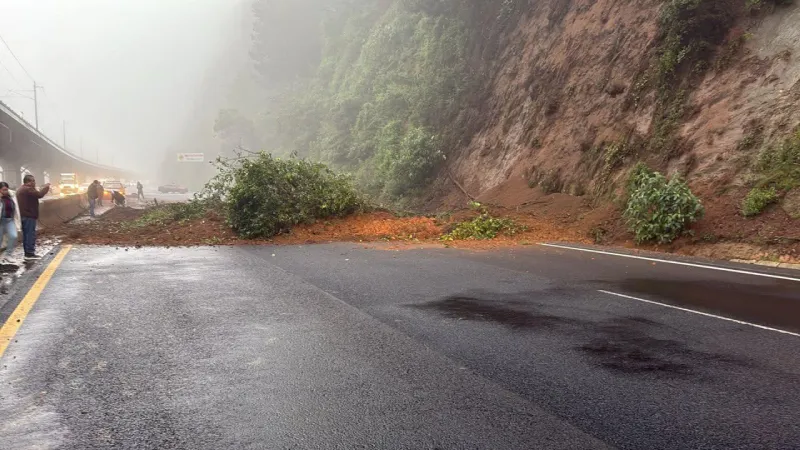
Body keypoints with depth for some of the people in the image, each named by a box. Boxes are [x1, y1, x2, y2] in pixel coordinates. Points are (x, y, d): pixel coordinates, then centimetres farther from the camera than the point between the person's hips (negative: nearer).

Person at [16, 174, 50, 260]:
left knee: (26, 234, 13)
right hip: (29, 216, -11)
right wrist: (46, 187, -9)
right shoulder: (28, 189, -16)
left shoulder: (21, 190, 20)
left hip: (23, 216, 11)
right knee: (31, 234, -8)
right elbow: (40, 194, -24)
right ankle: (30, 253, -8)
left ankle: (27, 252, 17)